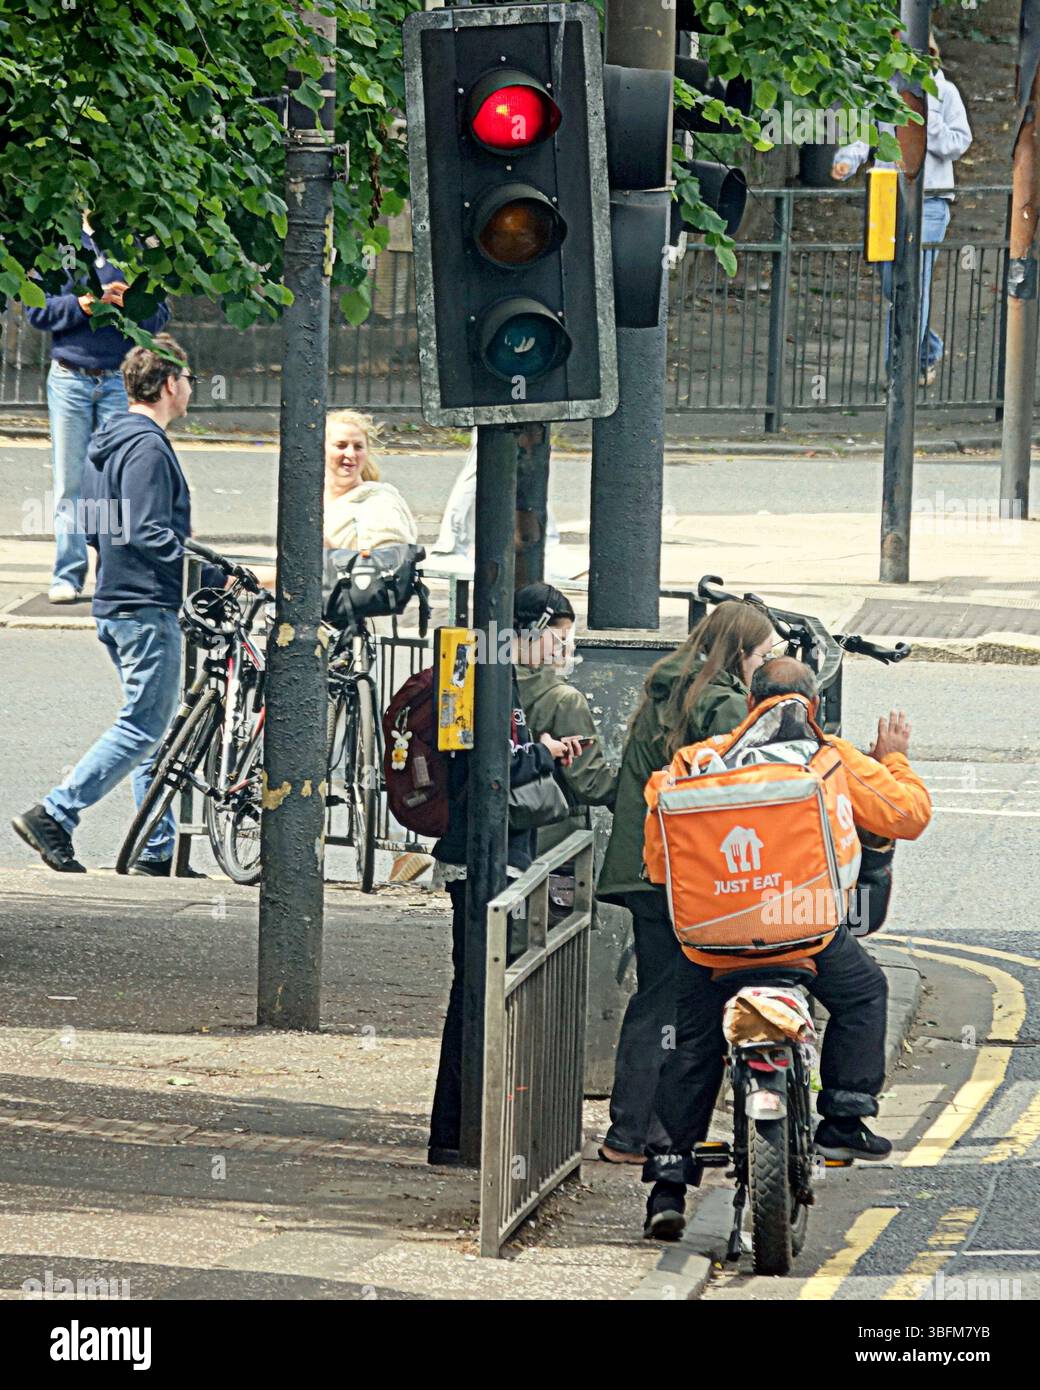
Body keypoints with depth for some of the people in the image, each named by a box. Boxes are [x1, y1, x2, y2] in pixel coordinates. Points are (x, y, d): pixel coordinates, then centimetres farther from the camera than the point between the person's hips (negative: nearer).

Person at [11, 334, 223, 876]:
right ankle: (54, 815, -10)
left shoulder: (109, 443, 15)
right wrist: (220, 578, -20)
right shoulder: (148, 447, -16)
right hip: (148, 607, -10)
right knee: (142, 728, -7)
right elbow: (151, 537, -22)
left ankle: (159, 849, 12)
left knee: (154, 729, 12)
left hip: (116, 602, 10)